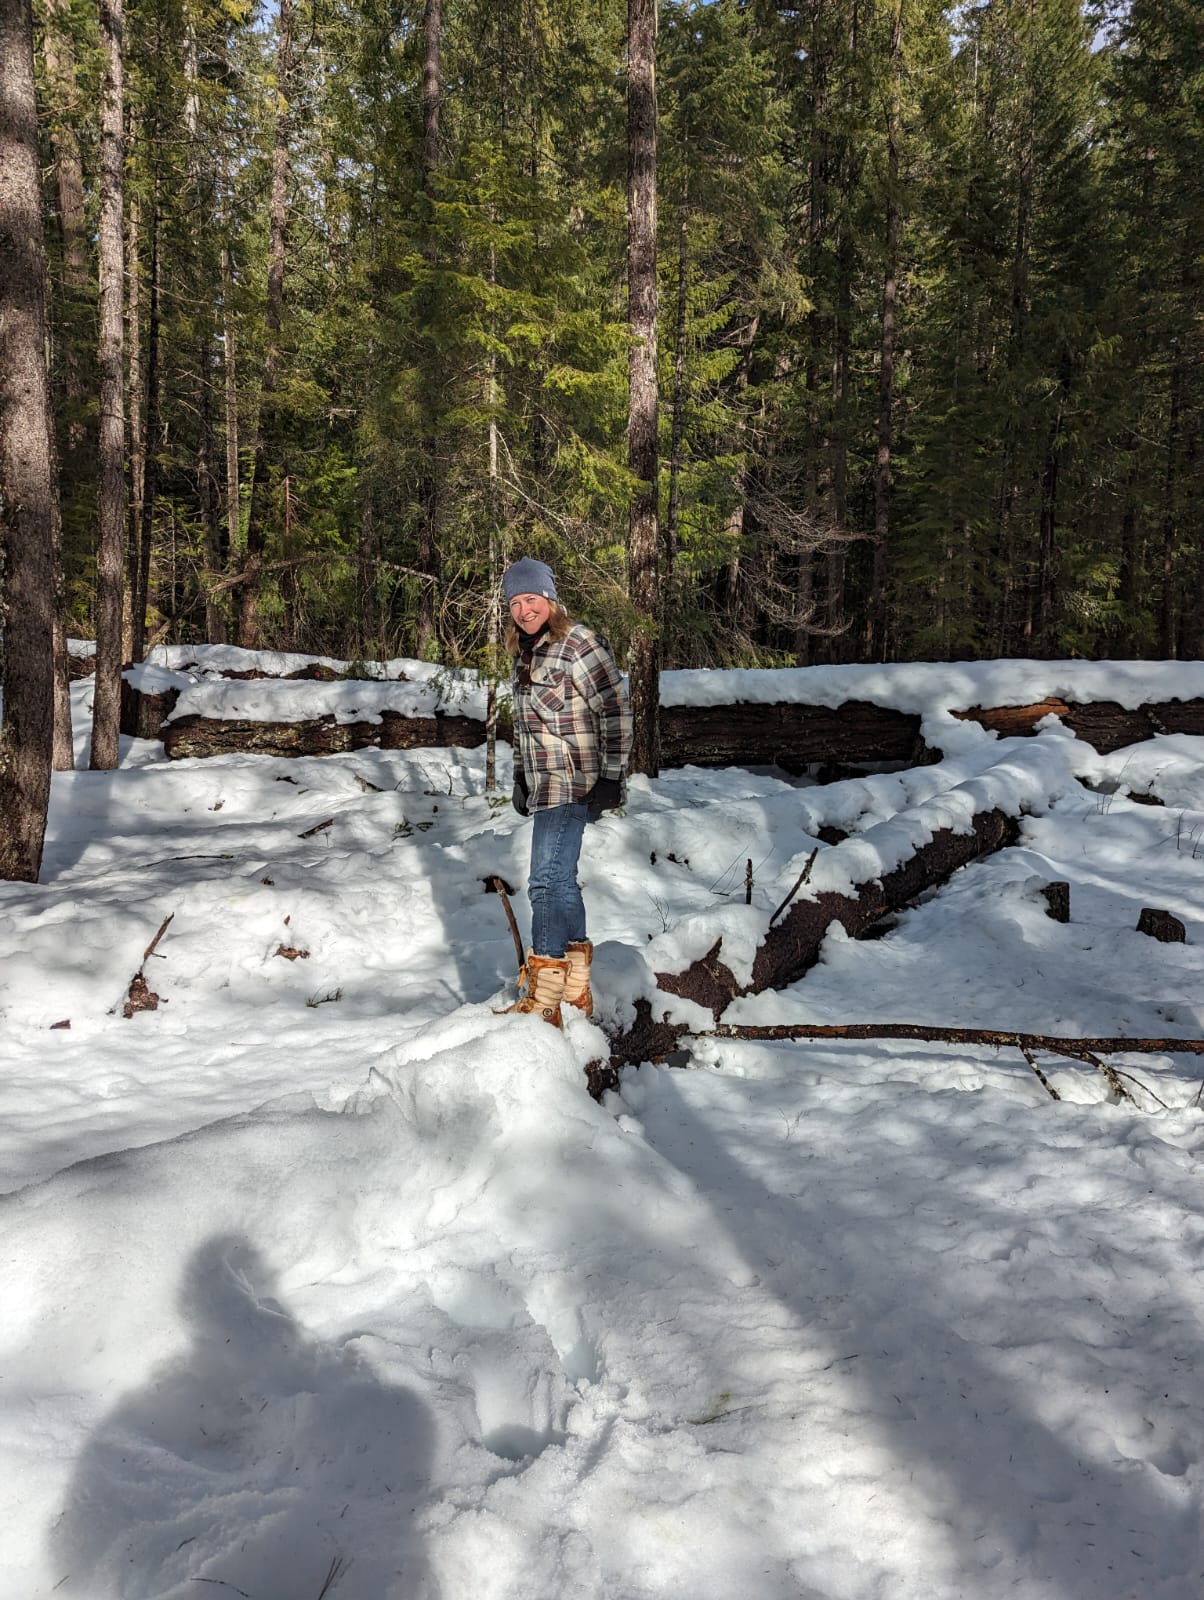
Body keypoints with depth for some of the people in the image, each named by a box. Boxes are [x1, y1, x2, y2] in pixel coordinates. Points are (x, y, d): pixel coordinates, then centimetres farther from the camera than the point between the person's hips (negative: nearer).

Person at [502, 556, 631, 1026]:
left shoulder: (579, 645, -12)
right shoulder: (525, 653, 15)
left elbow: (615, 714, -15)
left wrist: (611, 776, -18)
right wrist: (520, 777, 22)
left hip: (572, 786, -9)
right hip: (545, 786, 9)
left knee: (547, 883, -13)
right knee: (560, 883, 12)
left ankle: (542, 1001, -10)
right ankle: (576, 992, 21)